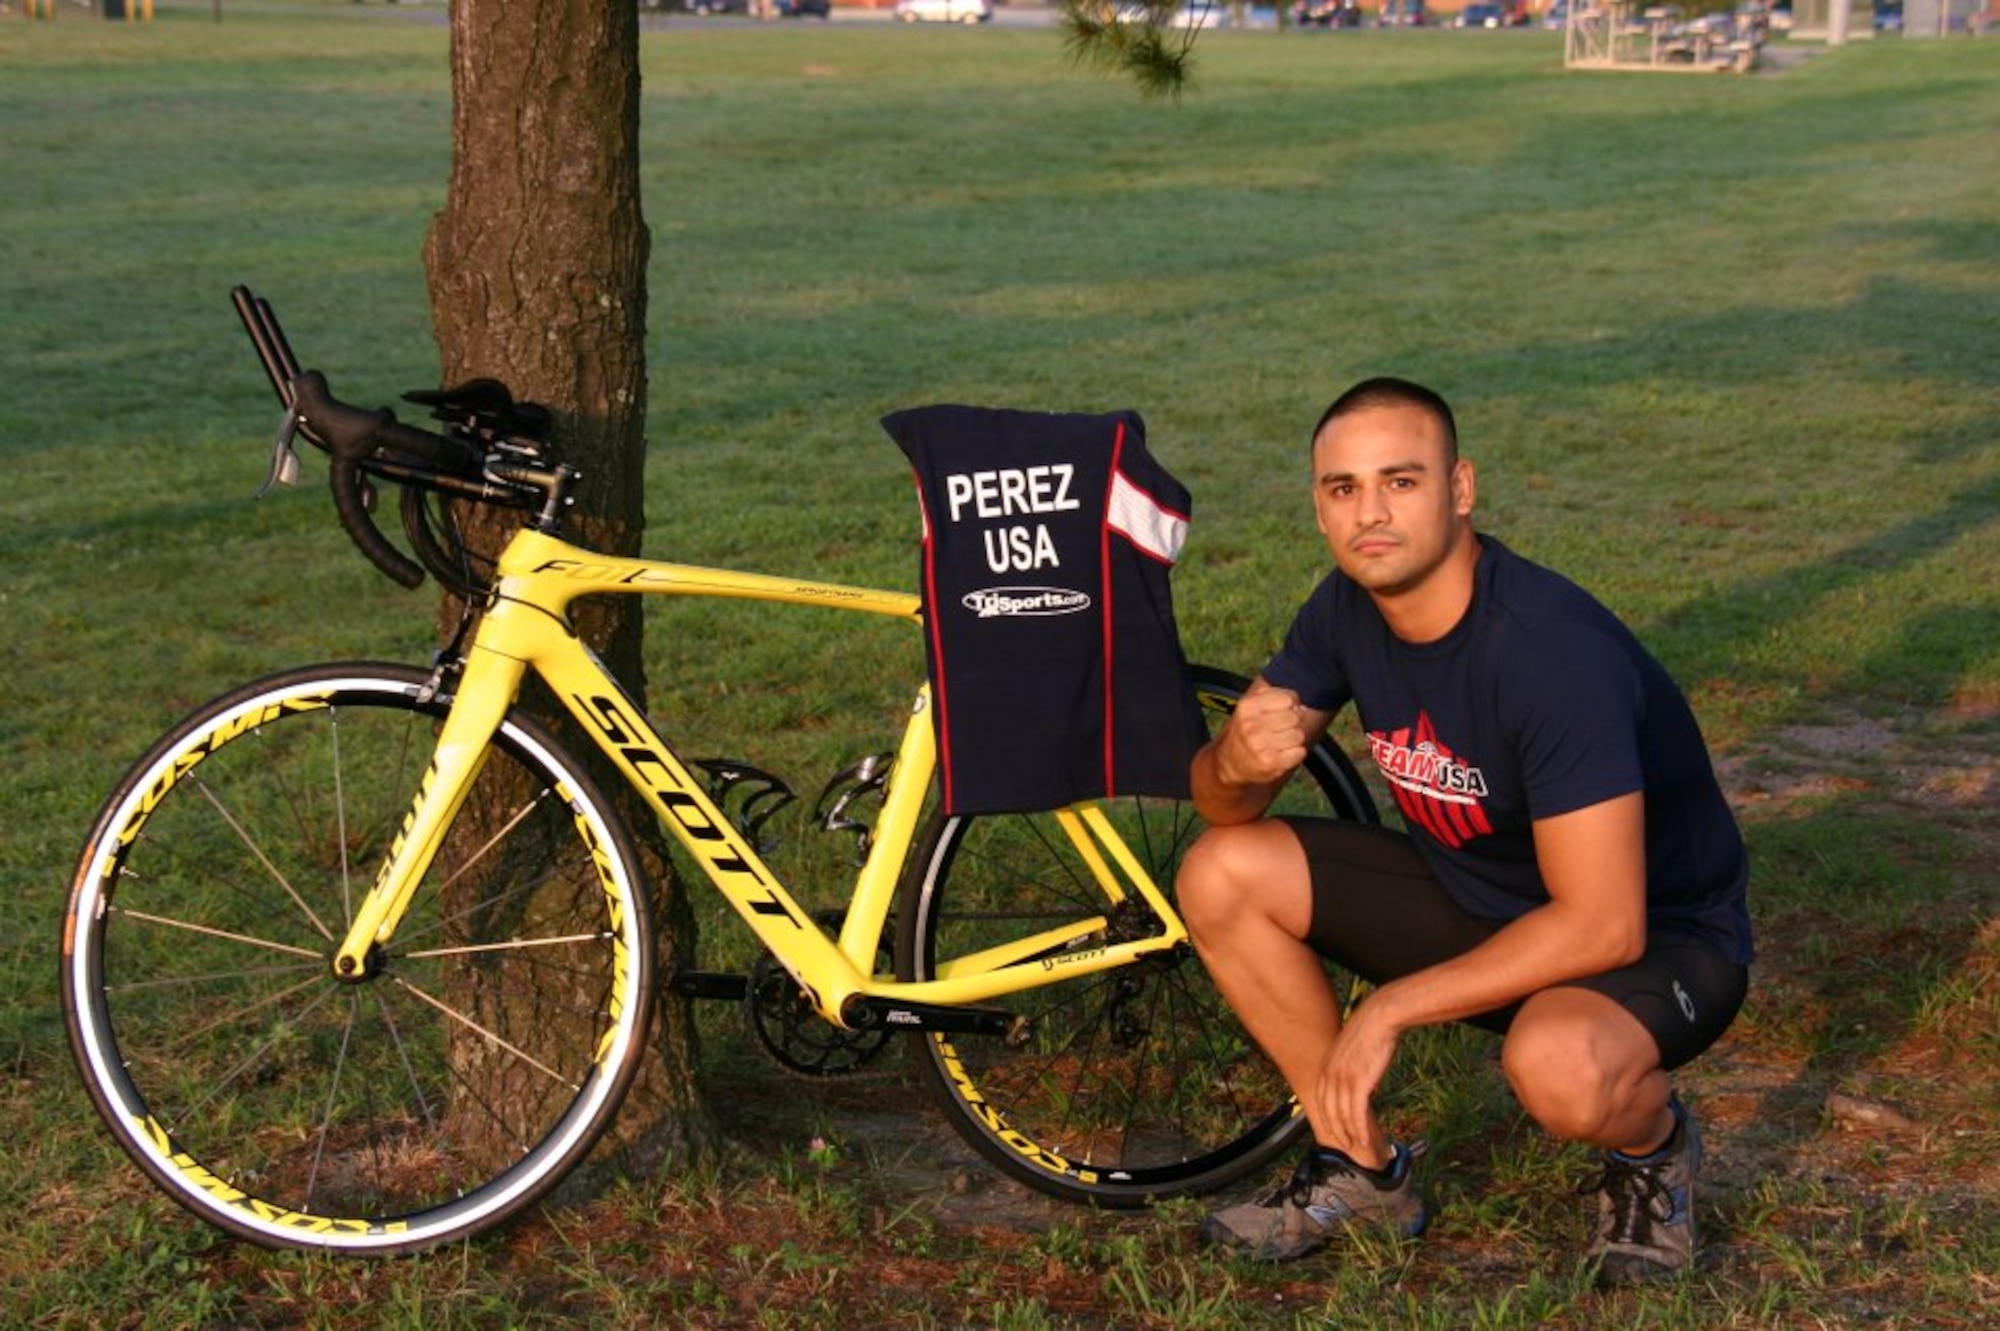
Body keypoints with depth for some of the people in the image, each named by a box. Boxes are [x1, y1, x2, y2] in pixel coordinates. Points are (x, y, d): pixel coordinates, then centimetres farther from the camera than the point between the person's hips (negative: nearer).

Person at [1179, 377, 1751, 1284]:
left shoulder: (1553, 652, -32)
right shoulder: (1350, 609, -9)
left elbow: (1603, 926, -33)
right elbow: (1221, 806, -3)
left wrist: (1390, 1010, -29)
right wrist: (1238, 761, -29)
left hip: (1658, 929, -7)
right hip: (1474, 894, 7)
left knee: (1558, 1067, -40)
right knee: (1221, 875, -7)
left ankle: (1653, 1147, 0)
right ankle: (1362, 1166, 7)